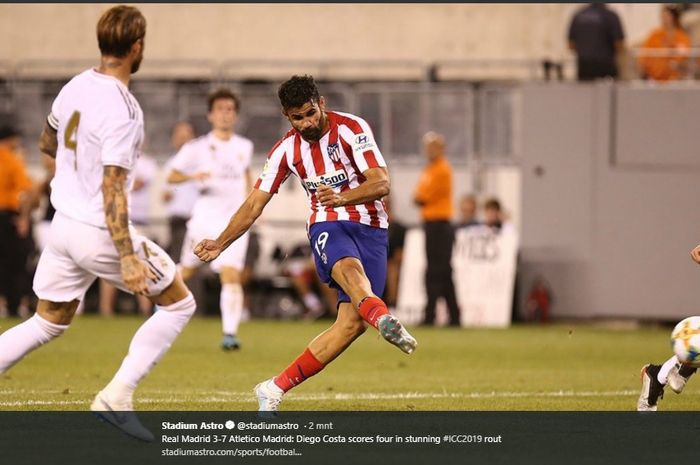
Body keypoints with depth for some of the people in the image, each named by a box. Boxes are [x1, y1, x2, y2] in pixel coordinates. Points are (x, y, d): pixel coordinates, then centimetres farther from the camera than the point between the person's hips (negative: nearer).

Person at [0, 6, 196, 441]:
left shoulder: (75, 87, 2)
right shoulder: (121, 111, -22)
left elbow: (47, 143, 21)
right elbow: (112, 190, -26)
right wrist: (127, 258, -27)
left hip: (64, 224, 8)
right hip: (101, 232, -8)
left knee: (48, 323, 20)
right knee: (179, 303, 8)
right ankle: (117, 397, 0)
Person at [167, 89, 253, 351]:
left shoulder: (245, 147, 9)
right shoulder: (197, 148, -2)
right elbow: (171, 176, -3)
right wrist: (192, 176, -22)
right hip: (205, 218, -1)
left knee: (231, 275, -15)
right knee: (187, 271, 12)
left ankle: (230, 333, -20)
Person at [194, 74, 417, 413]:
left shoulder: (351, 129, -6)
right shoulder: (286, 150, 5)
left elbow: (381, 183, -15)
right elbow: (256, 202, 13)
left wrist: (342, 198, -33)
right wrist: (219, 244, 7)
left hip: (370, 228, -1)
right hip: (327, 226, 1)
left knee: (353, 322, -15)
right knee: (350, 269, -38)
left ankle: (275, 390, -7)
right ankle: (384, 321, -72)